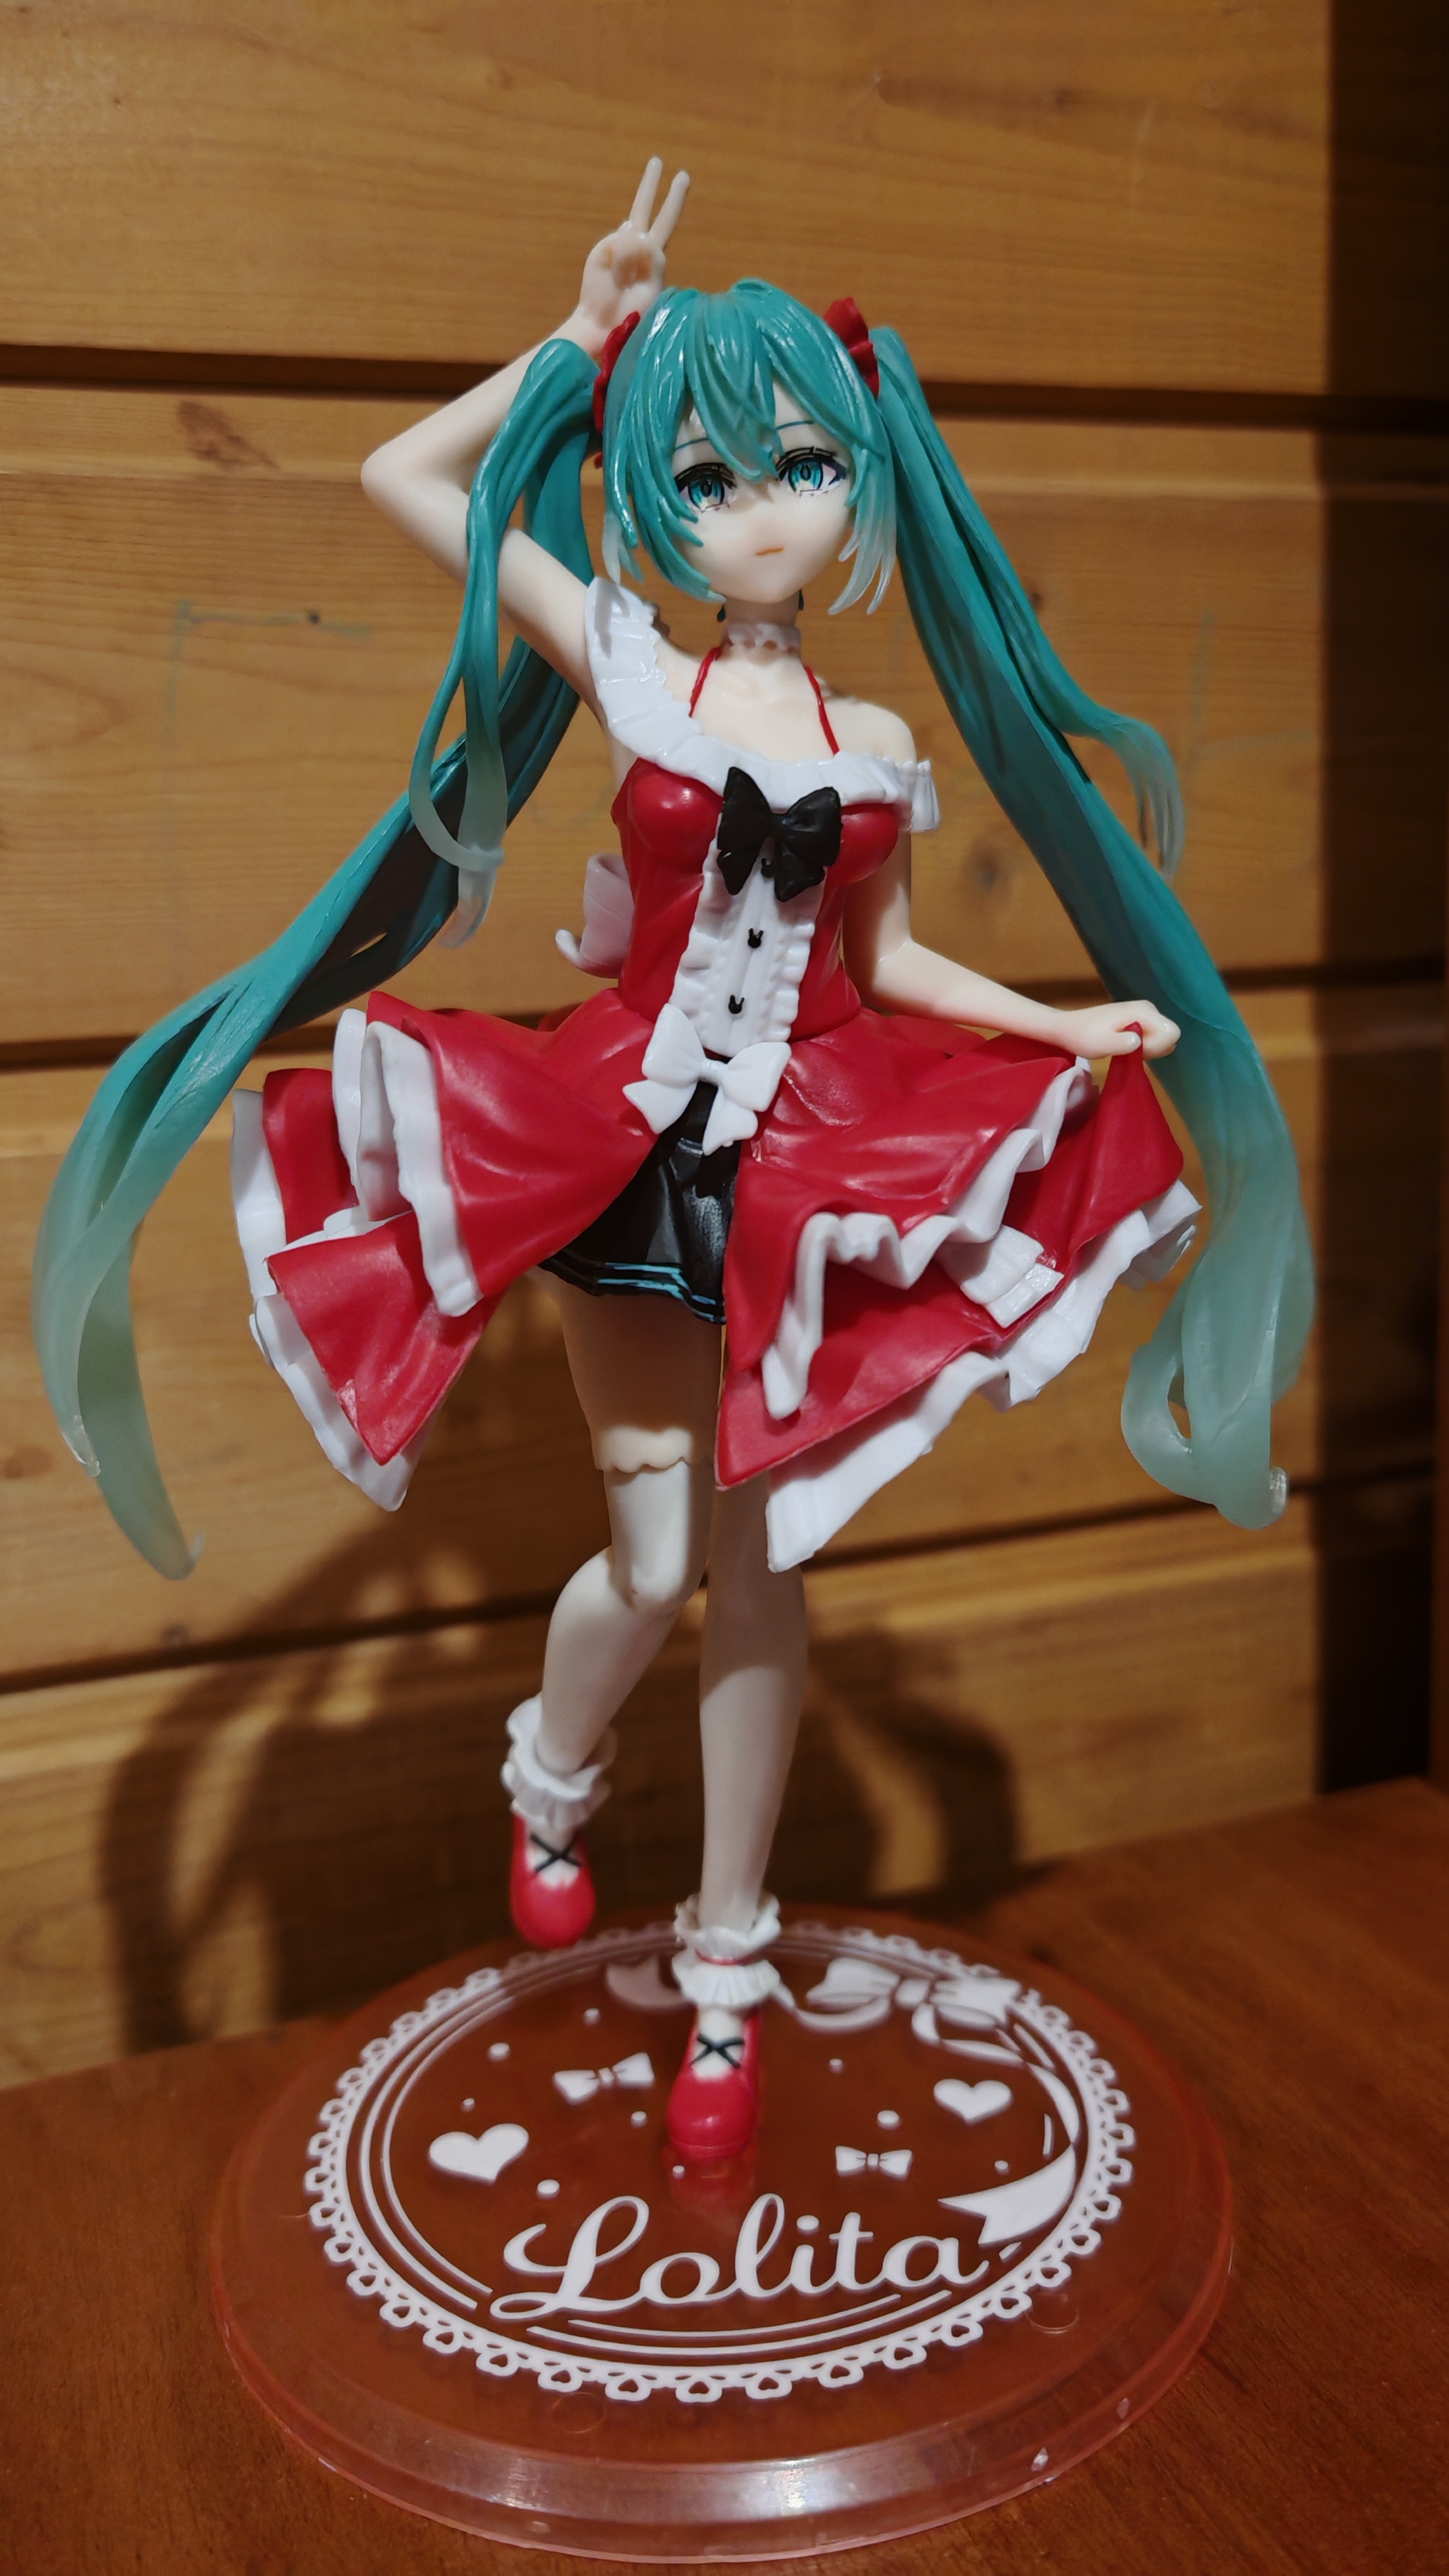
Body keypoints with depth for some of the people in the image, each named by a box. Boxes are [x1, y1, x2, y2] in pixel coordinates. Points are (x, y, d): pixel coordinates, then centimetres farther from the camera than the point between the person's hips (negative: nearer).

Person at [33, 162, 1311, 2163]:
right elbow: (402, 477, 0)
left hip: (806, 1171, 2)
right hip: (626, 1152, -2)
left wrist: (1068, 1027, 2)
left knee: (758, 1572, 8)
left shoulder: (877, 745, 4)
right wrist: (582, 342, -1)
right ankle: (554, 1781, 38)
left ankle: (729, 1966, 25)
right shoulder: (627, 671, -2)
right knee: (654, 1566, 1)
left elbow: (885, 963, 12)